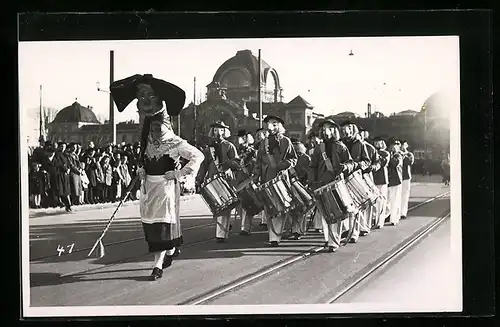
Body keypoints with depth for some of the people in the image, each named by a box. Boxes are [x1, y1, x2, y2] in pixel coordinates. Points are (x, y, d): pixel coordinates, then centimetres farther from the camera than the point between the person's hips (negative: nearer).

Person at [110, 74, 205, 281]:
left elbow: (197, 156, -13)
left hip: (166, 185, -7)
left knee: (163, 221, -9)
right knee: (149, 221, 11)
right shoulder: (148, 142, 8)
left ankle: (158, 264, -7)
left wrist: (180, 172, -15)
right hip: (148, 184, 7)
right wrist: (140, 169, 11)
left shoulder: (175, 143, -10)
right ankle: (171, 249, 35)